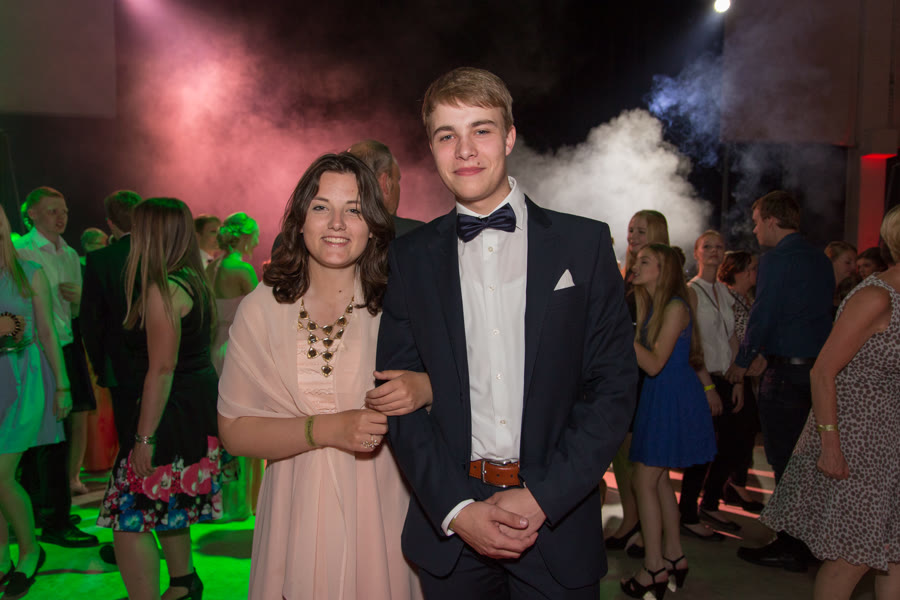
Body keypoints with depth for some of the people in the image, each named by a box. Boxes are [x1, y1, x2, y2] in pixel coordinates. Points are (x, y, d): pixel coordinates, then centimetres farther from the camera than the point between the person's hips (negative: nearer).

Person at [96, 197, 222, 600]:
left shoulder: (162, 288, -19)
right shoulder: (192, 281, 10)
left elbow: (162, 368, -23)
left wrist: (145, 437, -22)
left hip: (176, 409, -10)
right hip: (200, 398, 10)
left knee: (130, 524, -3)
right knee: (169, 503, 27)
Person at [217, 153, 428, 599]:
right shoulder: (262, 309, -3)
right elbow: (234, 432, -5)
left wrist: (426, 388, -20)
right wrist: (327, 429, -18)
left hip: (380, 512, 0)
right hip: (298, 517, 1)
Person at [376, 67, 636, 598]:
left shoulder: (584, 243, -2)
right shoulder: (411, 256, 2)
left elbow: (614, 384, -4)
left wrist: (542, 496, -12)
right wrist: (456, 509, -10)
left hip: (558, 520, -1)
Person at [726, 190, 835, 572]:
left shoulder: (776, 259, -13)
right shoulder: (821, 261, 14)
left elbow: (762, 315, -14)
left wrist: (743, 361, 0)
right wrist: (766, 354, 21)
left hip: (786, 372, -8)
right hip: (820, 366, 9)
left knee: (785, 462, -1)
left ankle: (789, 548, 7)